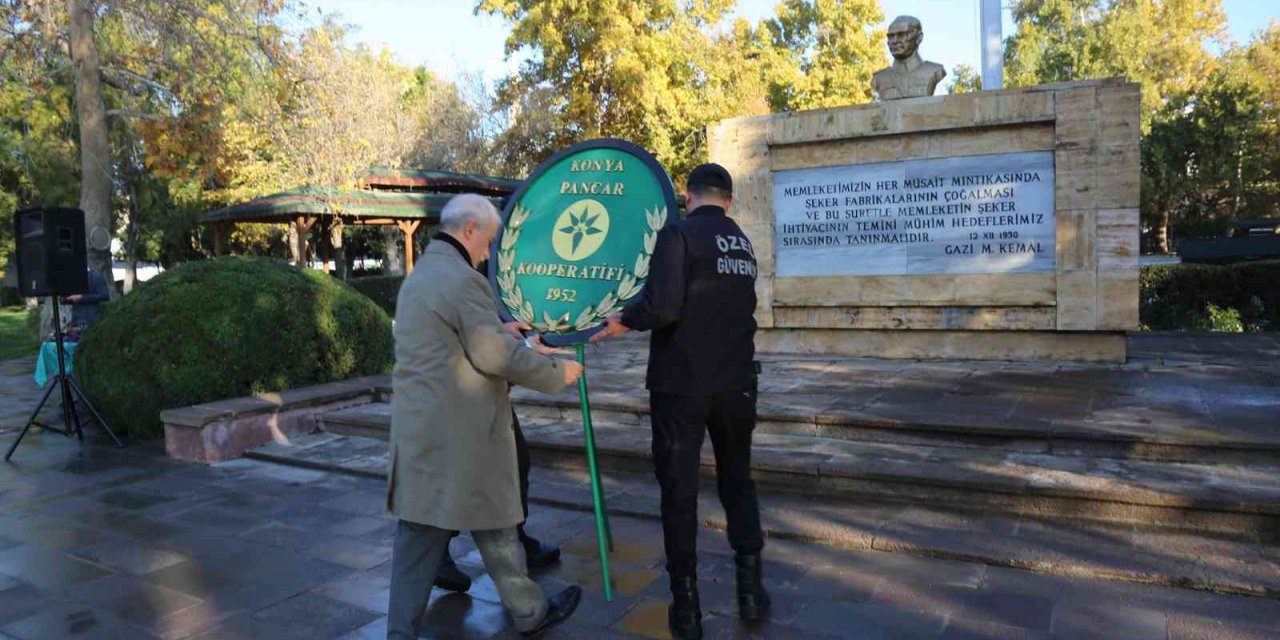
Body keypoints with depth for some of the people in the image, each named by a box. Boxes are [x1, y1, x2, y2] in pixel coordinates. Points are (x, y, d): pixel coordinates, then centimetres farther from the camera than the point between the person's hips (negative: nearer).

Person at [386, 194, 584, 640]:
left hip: (418, 426, 9)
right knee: (493, 523, 8)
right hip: (460, 429, -8)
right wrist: (557, 372, -8)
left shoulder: (418, 276, 15)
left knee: (419, 533, 11)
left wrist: (504, 332, 26)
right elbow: (495, 355, -18)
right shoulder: (463, 279, -16)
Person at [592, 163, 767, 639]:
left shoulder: (678, 233, -11)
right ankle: (750, 588, 22)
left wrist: (624, 320, -5)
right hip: (736, 382, 5)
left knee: (678, 492, 6)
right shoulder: (743, 243, 10)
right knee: (737, 482, 20)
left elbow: (663, 307, -22)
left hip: (682, 384, -5)